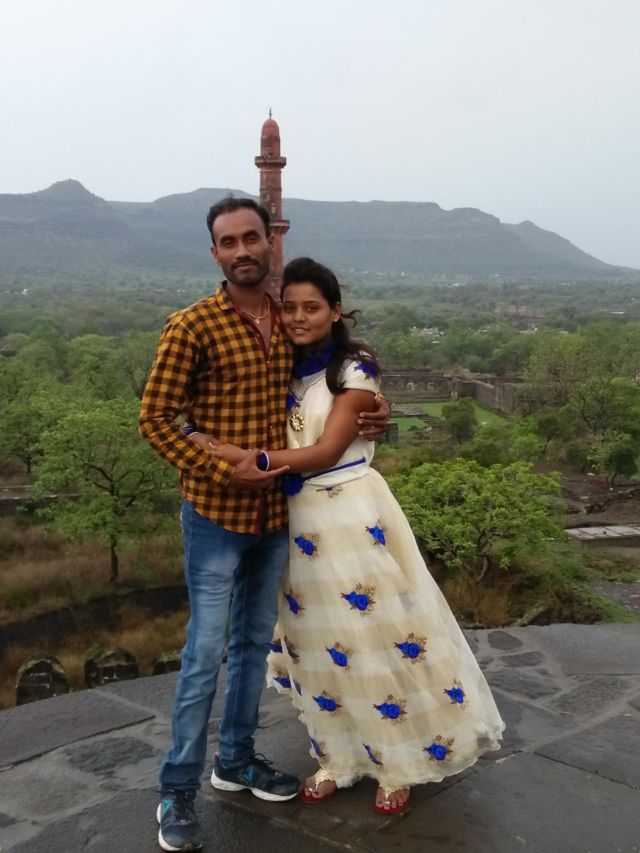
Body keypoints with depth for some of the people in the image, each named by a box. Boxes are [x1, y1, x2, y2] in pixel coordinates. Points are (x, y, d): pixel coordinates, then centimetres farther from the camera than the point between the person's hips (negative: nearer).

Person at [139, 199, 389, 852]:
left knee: (254, 643, 17)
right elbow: (155, 419, -11)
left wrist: (360, 422, 2)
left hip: (275, 513, 6)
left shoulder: (289, 322, 6)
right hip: (216, 514, -6)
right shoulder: (192, 327, -12)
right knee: (205, 653, -1)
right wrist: (222, 472, -18)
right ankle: (177, 791, 16)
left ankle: (236, 760, 35)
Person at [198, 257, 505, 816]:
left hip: (353, 516, -5)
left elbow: (326, 451, -17)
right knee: (316, 644, 12)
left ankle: (399, 764, 22)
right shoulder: (283, 370, 8)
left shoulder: (355, 369, -10)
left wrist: (248, 458, -24)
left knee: (377, 634, 4)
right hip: (297, 518, 6)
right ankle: (340, 758, 31)